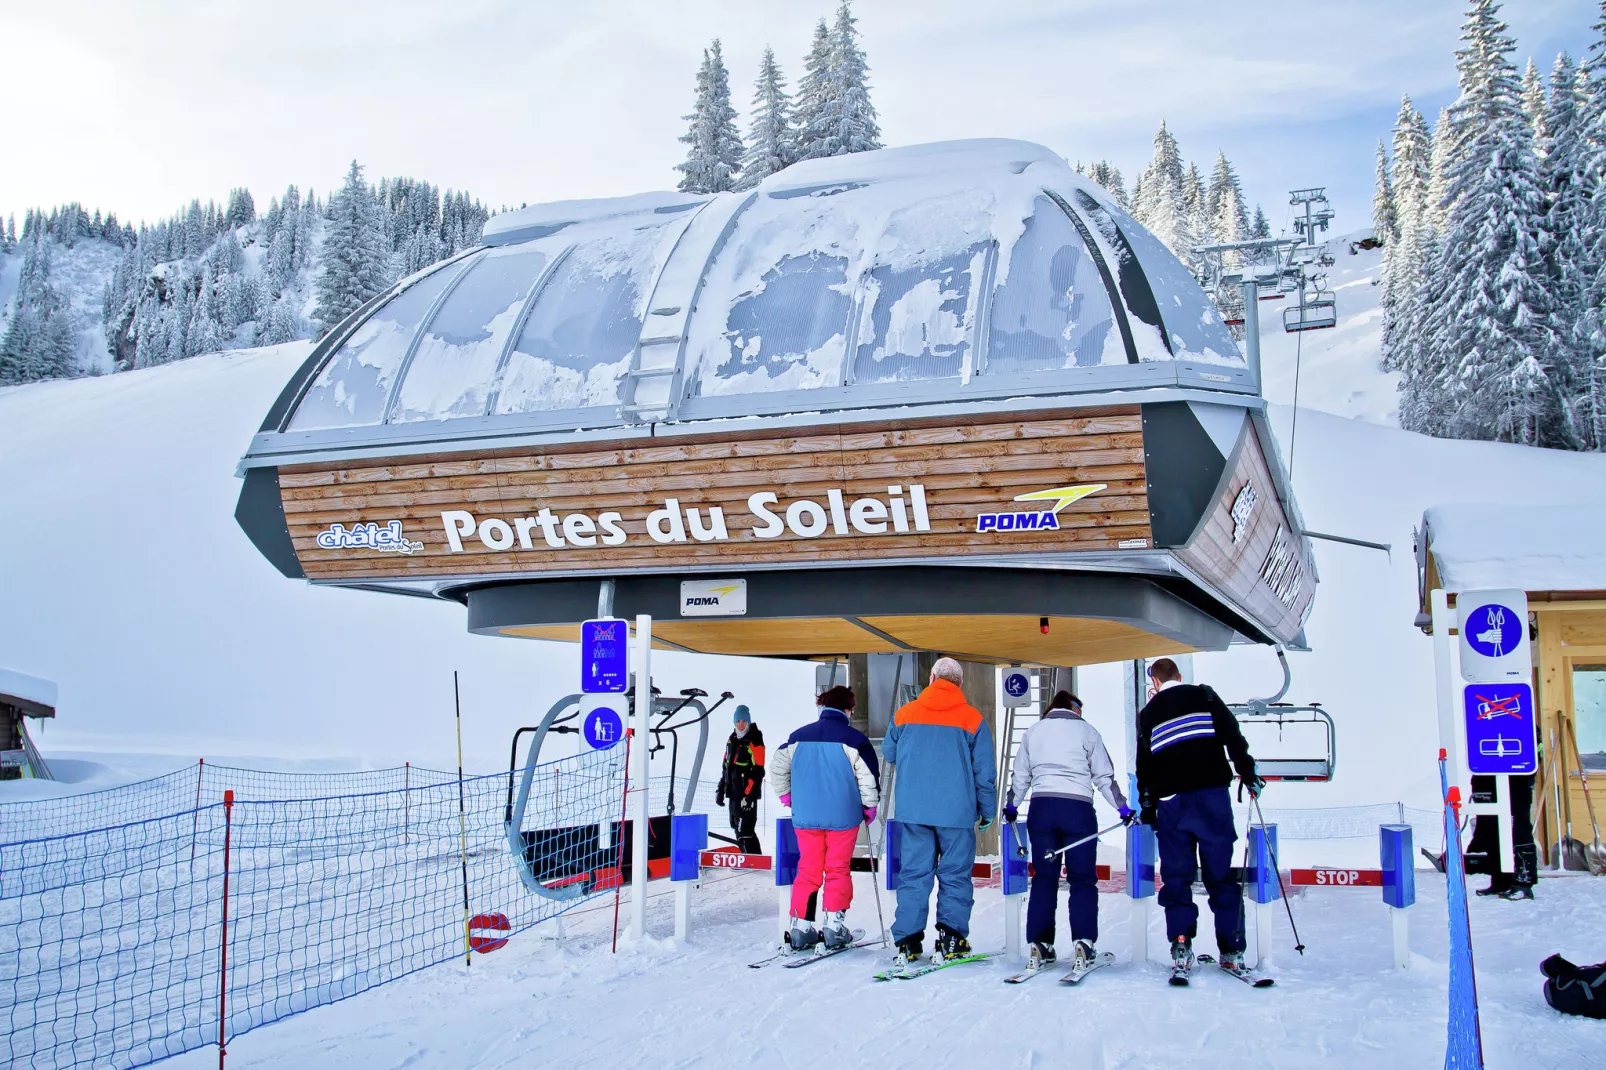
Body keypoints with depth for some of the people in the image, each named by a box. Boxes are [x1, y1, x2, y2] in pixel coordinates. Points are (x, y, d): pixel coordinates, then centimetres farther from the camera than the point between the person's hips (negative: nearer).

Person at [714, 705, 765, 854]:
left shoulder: (755, 742, -12)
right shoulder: (732, 739, 14)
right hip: (734, 793, 9)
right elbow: (726, 766, 21)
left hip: (747, 795, -9)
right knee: (738, 829, 14)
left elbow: (757, 772, -17)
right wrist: (720, 789, 19)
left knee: (744, 831, -13)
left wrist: (748, 796, -21)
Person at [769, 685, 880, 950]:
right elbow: (869, 776, -7)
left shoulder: (798, 737, 5)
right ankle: (834, 924, 5)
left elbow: (778, 767, 10)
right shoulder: (853, 739, -7)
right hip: (842, 816, -3)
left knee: (807, 870, 10)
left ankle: (800, 927, 7)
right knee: (838, 870, 7)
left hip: (805, 816, 3)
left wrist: (786, 796, 24)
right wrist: (870, 806, 8)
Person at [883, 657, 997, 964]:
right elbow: (985, 771, 0)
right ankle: (951, 938, 0)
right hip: (956, 811, -2)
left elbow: (889, 754, 19)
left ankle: (907, 940, 4)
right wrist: (987, 811, 10)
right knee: (955, 875, 6)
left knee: (913, 874, 7)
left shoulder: (904, 714, 4)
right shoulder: (972, 719, -2)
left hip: (912, 810, 2)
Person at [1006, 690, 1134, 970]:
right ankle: (1083, 942, -9)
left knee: (1043, 877, 8)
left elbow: (1020, 775, 20)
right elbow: (1104, 776, 7)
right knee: (1083, 879, 3)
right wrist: (1123, 807, 16)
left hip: (1041, 808, 3)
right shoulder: (1086, 731, 7)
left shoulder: (1033, 732, 15)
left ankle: (1040, 945, 5)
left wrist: (1011, 806, 33)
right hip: (1078, 808, -3)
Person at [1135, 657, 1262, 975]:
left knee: (1176, 876, 6)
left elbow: (1144, 761, 10)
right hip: (1212, 793, -1)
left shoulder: (1148, 713, 11)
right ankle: (1231, 950, 1)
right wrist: (1247, 774, 5)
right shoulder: (1204, 696, 7)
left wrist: (1147, 804, 17)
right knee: (1222, 874, 3)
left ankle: (1181, 945, -4)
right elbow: (1233, 736, -1)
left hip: (1172, 800, 1)